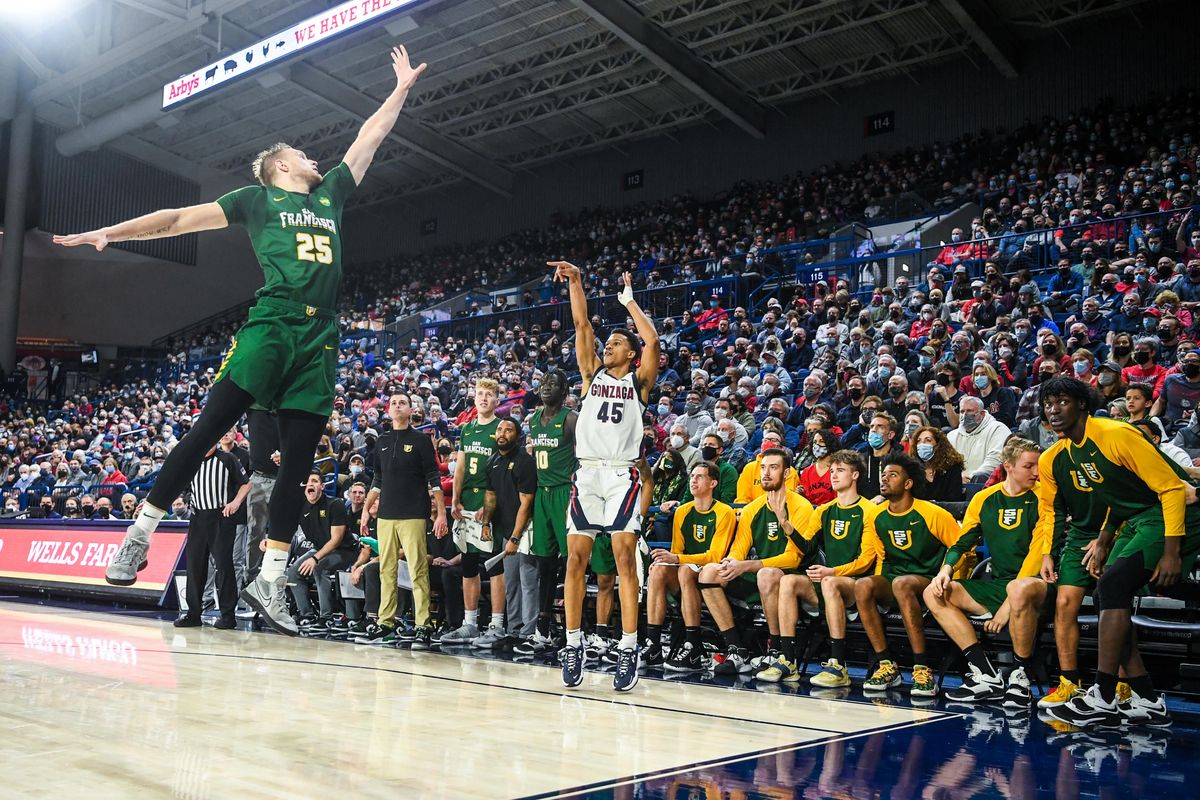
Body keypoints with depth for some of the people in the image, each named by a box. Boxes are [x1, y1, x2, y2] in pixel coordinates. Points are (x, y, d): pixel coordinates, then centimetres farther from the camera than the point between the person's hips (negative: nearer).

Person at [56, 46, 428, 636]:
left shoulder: (331, 194, 26)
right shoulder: (258, 198, 14)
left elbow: (369, 139, 33)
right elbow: (179, 219, 13)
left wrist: (402, 89, 36)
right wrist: (110, 233, 7)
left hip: (319, 341, 4)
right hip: (270, 326, -4)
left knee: (297, 463, -1)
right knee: (207, 430, -10)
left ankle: (269, 581, 2)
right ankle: (139, 536, 3)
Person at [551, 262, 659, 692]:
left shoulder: (639, 381, 8)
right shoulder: (592, 373, 16)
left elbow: (653, 341, -9)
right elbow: (582, 325, 7)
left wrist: (630, 302, 1)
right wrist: (575, 281, 1)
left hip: (621, 475, -3)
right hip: (586, 474, 3)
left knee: (624, 557, -8)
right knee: (576, 558, 0)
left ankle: (628, 648, -5)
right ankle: (573, 644, 8)